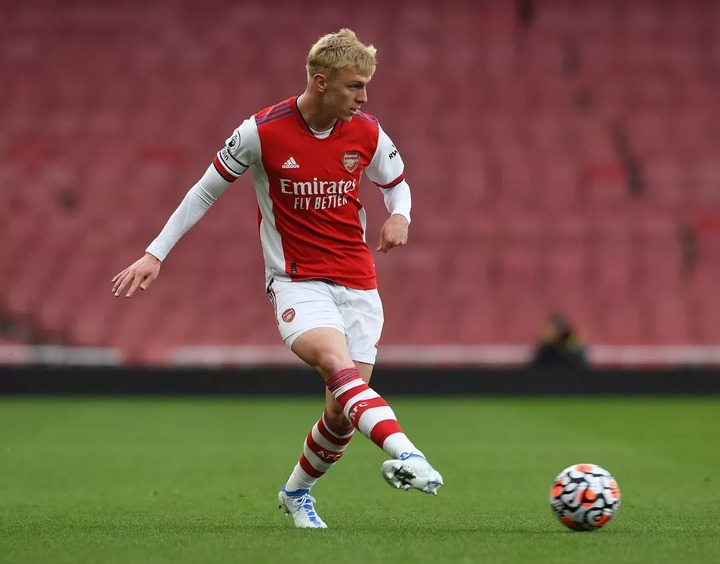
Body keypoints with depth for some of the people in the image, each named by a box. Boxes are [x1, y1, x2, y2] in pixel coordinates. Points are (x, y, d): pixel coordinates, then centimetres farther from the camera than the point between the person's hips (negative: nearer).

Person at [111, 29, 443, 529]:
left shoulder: (367, 134, 0)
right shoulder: (263, 132, -10)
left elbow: (397, 184, 18)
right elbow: (207, 191, 2)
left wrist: (399, 216, -6)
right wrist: (156, 253, 1)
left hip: (358, 284, 4)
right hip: (296, 281, -4)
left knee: (343, 412, 0)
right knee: (338, 364, -32)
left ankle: (297, 492, 27)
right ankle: (405, 454, -52)